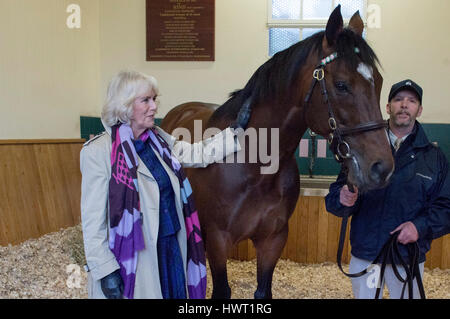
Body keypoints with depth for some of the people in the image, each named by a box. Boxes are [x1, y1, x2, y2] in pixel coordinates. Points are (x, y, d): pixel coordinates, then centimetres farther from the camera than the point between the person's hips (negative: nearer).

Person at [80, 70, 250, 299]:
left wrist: (236, 131, 9)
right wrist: (105, 271, -17)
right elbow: (93, 220, -15)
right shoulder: (99, 152, -15)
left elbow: (198, 154, 13)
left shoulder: (158, 139, 5)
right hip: (132, 257, -6)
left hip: (173, 247, 7)